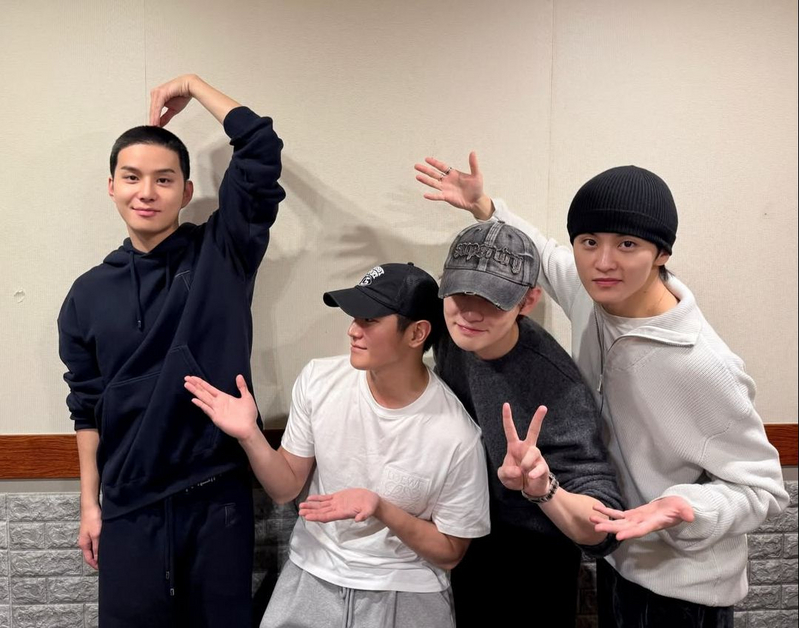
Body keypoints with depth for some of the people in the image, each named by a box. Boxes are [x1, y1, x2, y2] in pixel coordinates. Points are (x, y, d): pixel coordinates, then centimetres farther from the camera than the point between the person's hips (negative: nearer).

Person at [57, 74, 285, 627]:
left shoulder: (223, 255, -4)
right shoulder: (90, 293, 3)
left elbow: (261, 150, -12)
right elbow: (88, 407, 9)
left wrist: (192, 86, -1)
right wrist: (90, 504, 9)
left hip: (218, 497, -2)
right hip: (129, 506, 2)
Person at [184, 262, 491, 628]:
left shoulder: (455, 436, -22)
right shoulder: (319, 381, -12)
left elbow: (449, 553, -10)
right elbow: (286, 488, -2)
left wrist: (380, 510, -25)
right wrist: (250, 436, -19)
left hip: (404, 595, -3)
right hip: (311, 577, 3)